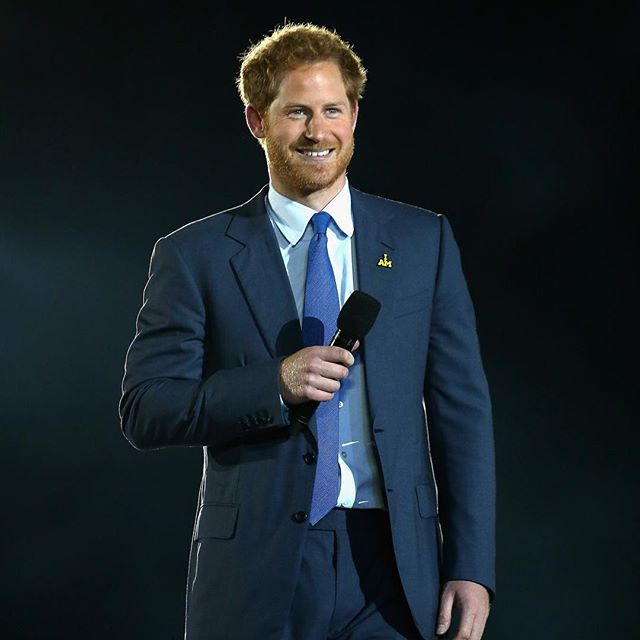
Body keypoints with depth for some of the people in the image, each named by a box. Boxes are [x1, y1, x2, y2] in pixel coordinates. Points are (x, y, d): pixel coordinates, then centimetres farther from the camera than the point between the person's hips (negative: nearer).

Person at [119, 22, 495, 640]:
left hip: (392, 566, 1)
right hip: (257, 574, -1)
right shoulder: (194, 256, 3)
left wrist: (471, 565, -2)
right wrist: (275, 385, -16)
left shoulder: (424, 241, 8)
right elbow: (143, 411, -2)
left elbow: (461, 409, 5)